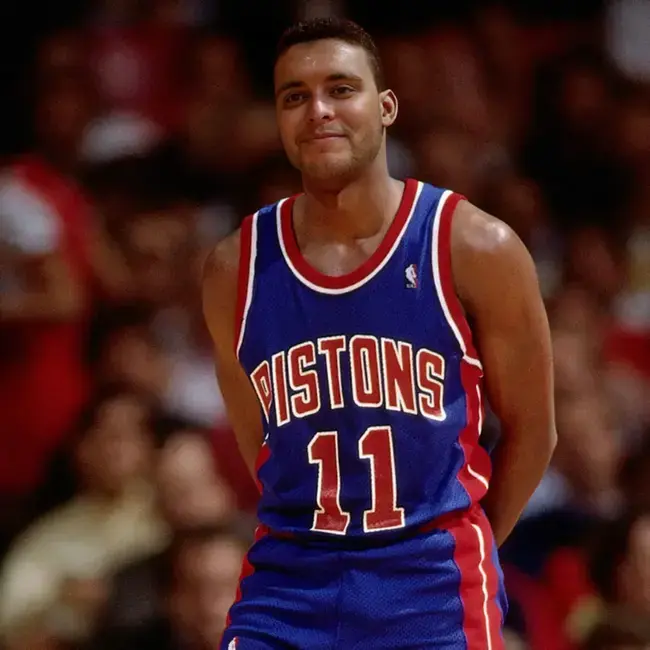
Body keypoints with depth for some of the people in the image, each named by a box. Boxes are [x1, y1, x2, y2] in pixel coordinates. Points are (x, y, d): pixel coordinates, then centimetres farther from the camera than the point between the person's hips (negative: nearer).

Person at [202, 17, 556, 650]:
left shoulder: (476, 251, -5)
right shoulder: (235, 270, 1)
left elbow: (530, 430, 4)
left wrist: (457, 556, 9)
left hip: (433, 594, -1)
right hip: (288, 582, 2)